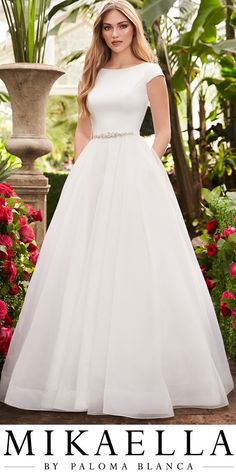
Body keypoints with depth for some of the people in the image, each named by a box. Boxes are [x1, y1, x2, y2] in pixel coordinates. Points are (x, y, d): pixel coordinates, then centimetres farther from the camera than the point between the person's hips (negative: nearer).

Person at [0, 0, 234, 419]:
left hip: (133, 170, -5)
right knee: (84, 269, 3)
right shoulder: (94, 74, 16)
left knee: (137, 266, -6)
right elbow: (83, 128, 18)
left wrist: (148, 166, -8)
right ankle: (87, 370, 13)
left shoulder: (149, 72, 3)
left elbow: (163, 130, 3)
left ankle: (141, 369, 4)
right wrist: (84, 167, 4)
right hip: (92, 173, 5)